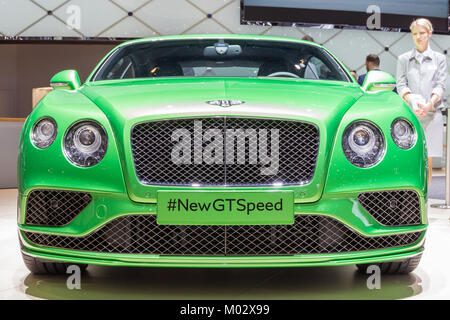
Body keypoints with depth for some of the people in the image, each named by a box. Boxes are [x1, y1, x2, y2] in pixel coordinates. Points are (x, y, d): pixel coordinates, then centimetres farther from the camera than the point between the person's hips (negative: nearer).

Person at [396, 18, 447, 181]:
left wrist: (429, 104, -17)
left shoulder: (439, 59, 12)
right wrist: (413, 100, -17)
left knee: (427, 162, 0)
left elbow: (441, 85, 3)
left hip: (432, 114, 0)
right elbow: (401, 84, 3)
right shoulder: (403, 59, 13)